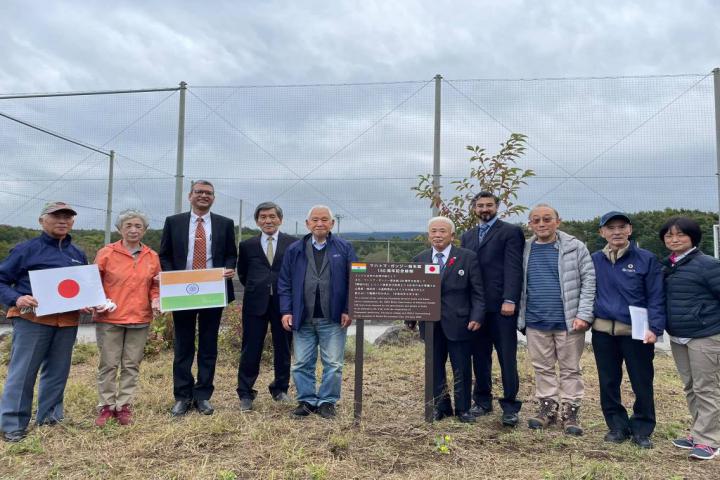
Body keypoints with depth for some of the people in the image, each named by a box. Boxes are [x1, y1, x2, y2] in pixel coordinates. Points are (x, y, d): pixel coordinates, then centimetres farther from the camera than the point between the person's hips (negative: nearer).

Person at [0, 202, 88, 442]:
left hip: (67, 322, 5)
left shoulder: (78, 254, 13)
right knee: (22, 372, -1)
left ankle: (50, 415, 25)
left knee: (58, 370, 12)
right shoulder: (27, 249, -1)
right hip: (32, 320, -5)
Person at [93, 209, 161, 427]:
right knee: (108, 364, 4)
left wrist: (155, 300, -5)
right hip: (109, 318, -2)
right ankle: (107, 406, 17)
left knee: (132, 365, 7)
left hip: (140, 319, 2)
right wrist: (97, 302, -12)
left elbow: (155, 285, 13)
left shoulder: (152, 257, 5)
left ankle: (124, 406, 18)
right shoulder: (106, 253, -2)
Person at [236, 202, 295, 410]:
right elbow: (242, 274, 16)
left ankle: (280, 389, 27)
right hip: (255, 304, 0)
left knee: (283, 349, 11)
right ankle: (245, 393, 15)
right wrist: (255, 288, 11)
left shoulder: (293, 244, 1)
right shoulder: (247, 245, 6)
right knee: (251, 349, 3)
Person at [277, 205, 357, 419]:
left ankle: (327, 401, 19)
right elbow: (284, 283, 7)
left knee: (333, 364, 4)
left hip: (333, 319, -1)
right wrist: (286, 311, -1)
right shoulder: (294, 250, 7)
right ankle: (306, 400, 23)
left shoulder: (344, 249, 3)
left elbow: (354, 281, 1)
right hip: (302, 318, 2)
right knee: (302, 364, 8)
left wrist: (348, 310, -6)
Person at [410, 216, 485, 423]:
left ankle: (463, 409, 21)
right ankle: (441, 406, 27)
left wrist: (477, 317, -12)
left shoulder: (468, 257, -2)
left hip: (458, 323, -3)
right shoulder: (420, 259, 8)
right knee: (435, 369, 12)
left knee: (462, 370, 6)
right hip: (431, 324, 3)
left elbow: (477, 291, -3)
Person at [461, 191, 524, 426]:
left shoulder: (510, 231, 1)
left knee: (507, 358, 0)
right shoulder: (467, 236, 18)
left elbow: (513, 268, -8)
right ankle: (482, 400, 23)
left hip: (501, 305, -5)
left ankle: (510, 406, 10)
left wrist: (510, 300, -17)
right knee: (480, 357, 11)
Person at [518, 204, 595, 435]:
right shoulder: (525, 250, 5)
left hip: (568, 321, -2)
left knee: (570, 368, 8)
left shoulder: (575, 247, -2)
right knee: (542, 368, 12)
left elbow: (589, 281, -4)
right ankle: (547, 407, 25)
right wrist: (520, 317, 2)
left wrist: (584, 314, -12)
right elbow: (519, 286, 8)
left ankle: (570, 411, 19)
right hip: (535, 322, 3)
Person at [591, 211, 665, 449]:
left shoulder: (646, 259, -4)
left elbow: (656, 297, -6)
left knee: (642, 384, 5)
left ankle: (642, 429, 22)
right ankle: (617, 426, 26)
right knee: (608, 383, 11)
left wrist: (654, 328, -14)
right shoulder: (595, 260, 5)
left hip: (636, 332, -3)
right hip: (603, 332, 3)